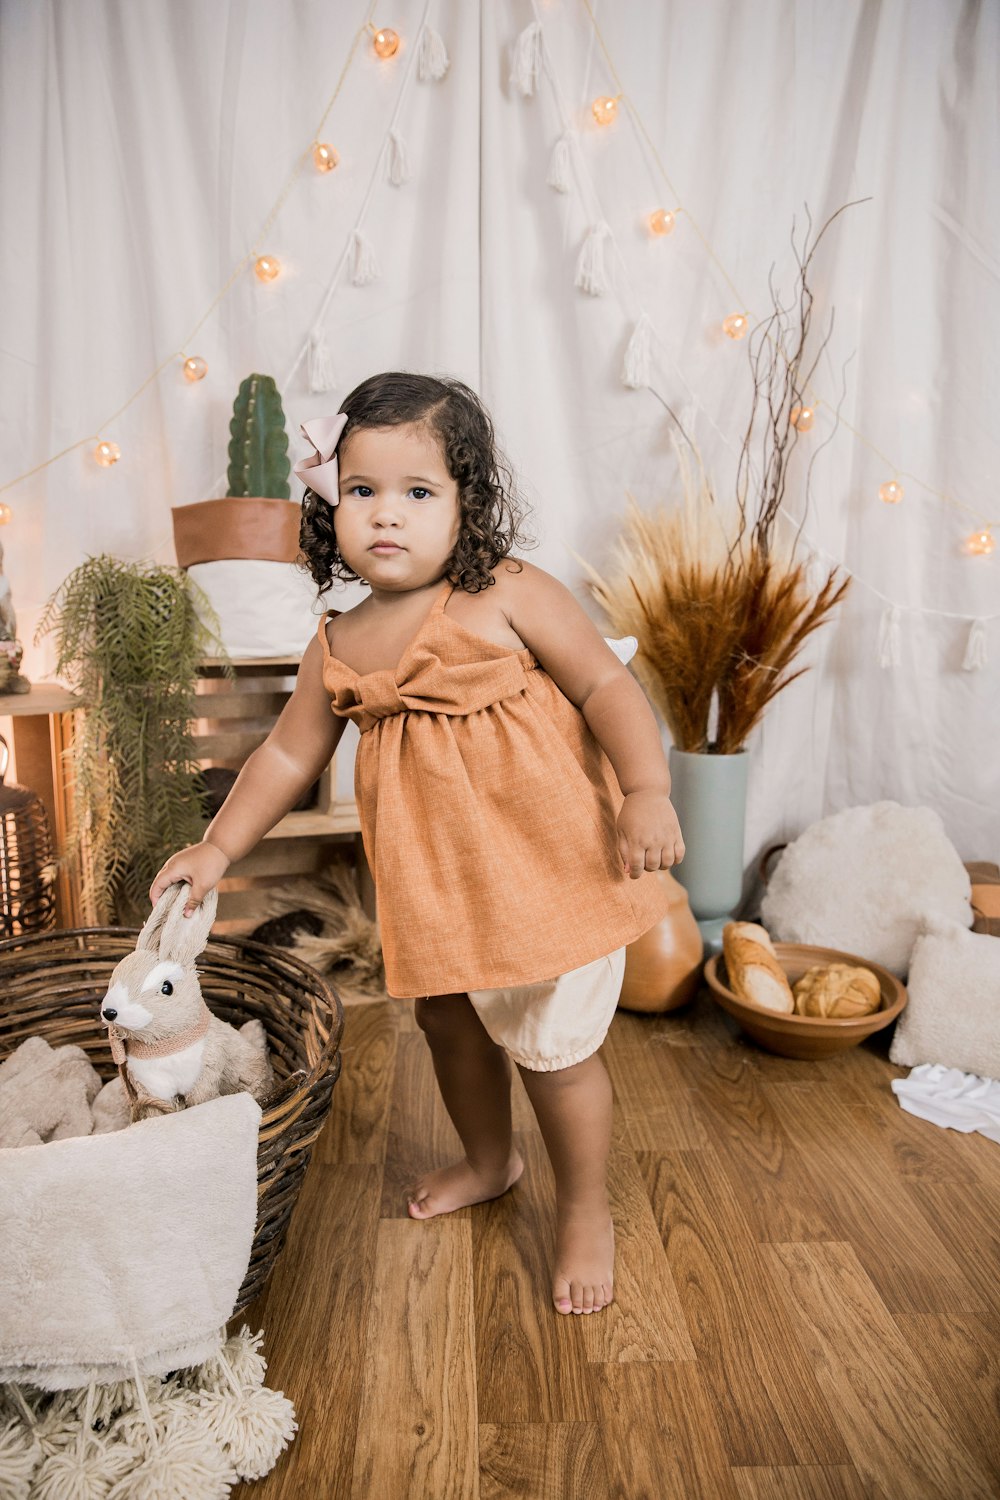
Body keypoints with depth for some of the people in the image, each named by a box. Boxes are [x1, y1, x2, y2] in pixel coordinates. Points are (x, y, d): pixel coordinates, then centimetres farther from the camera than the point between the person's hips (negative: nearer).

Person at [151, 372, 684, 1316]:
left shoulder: (511, 597, -13)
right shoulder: (336, 649, 1)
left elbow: (607, 685, -14)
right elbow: (288, 755, 9)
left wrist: (647, 793, -24)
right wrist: (217, 847, 7)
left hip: (548, 869, -5)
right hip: (435, 887, 6)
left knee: (552, 1047, 5)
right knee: (448, 1023, 23)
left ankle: (586, 1211, 34)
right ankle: (489, 1160, 53)